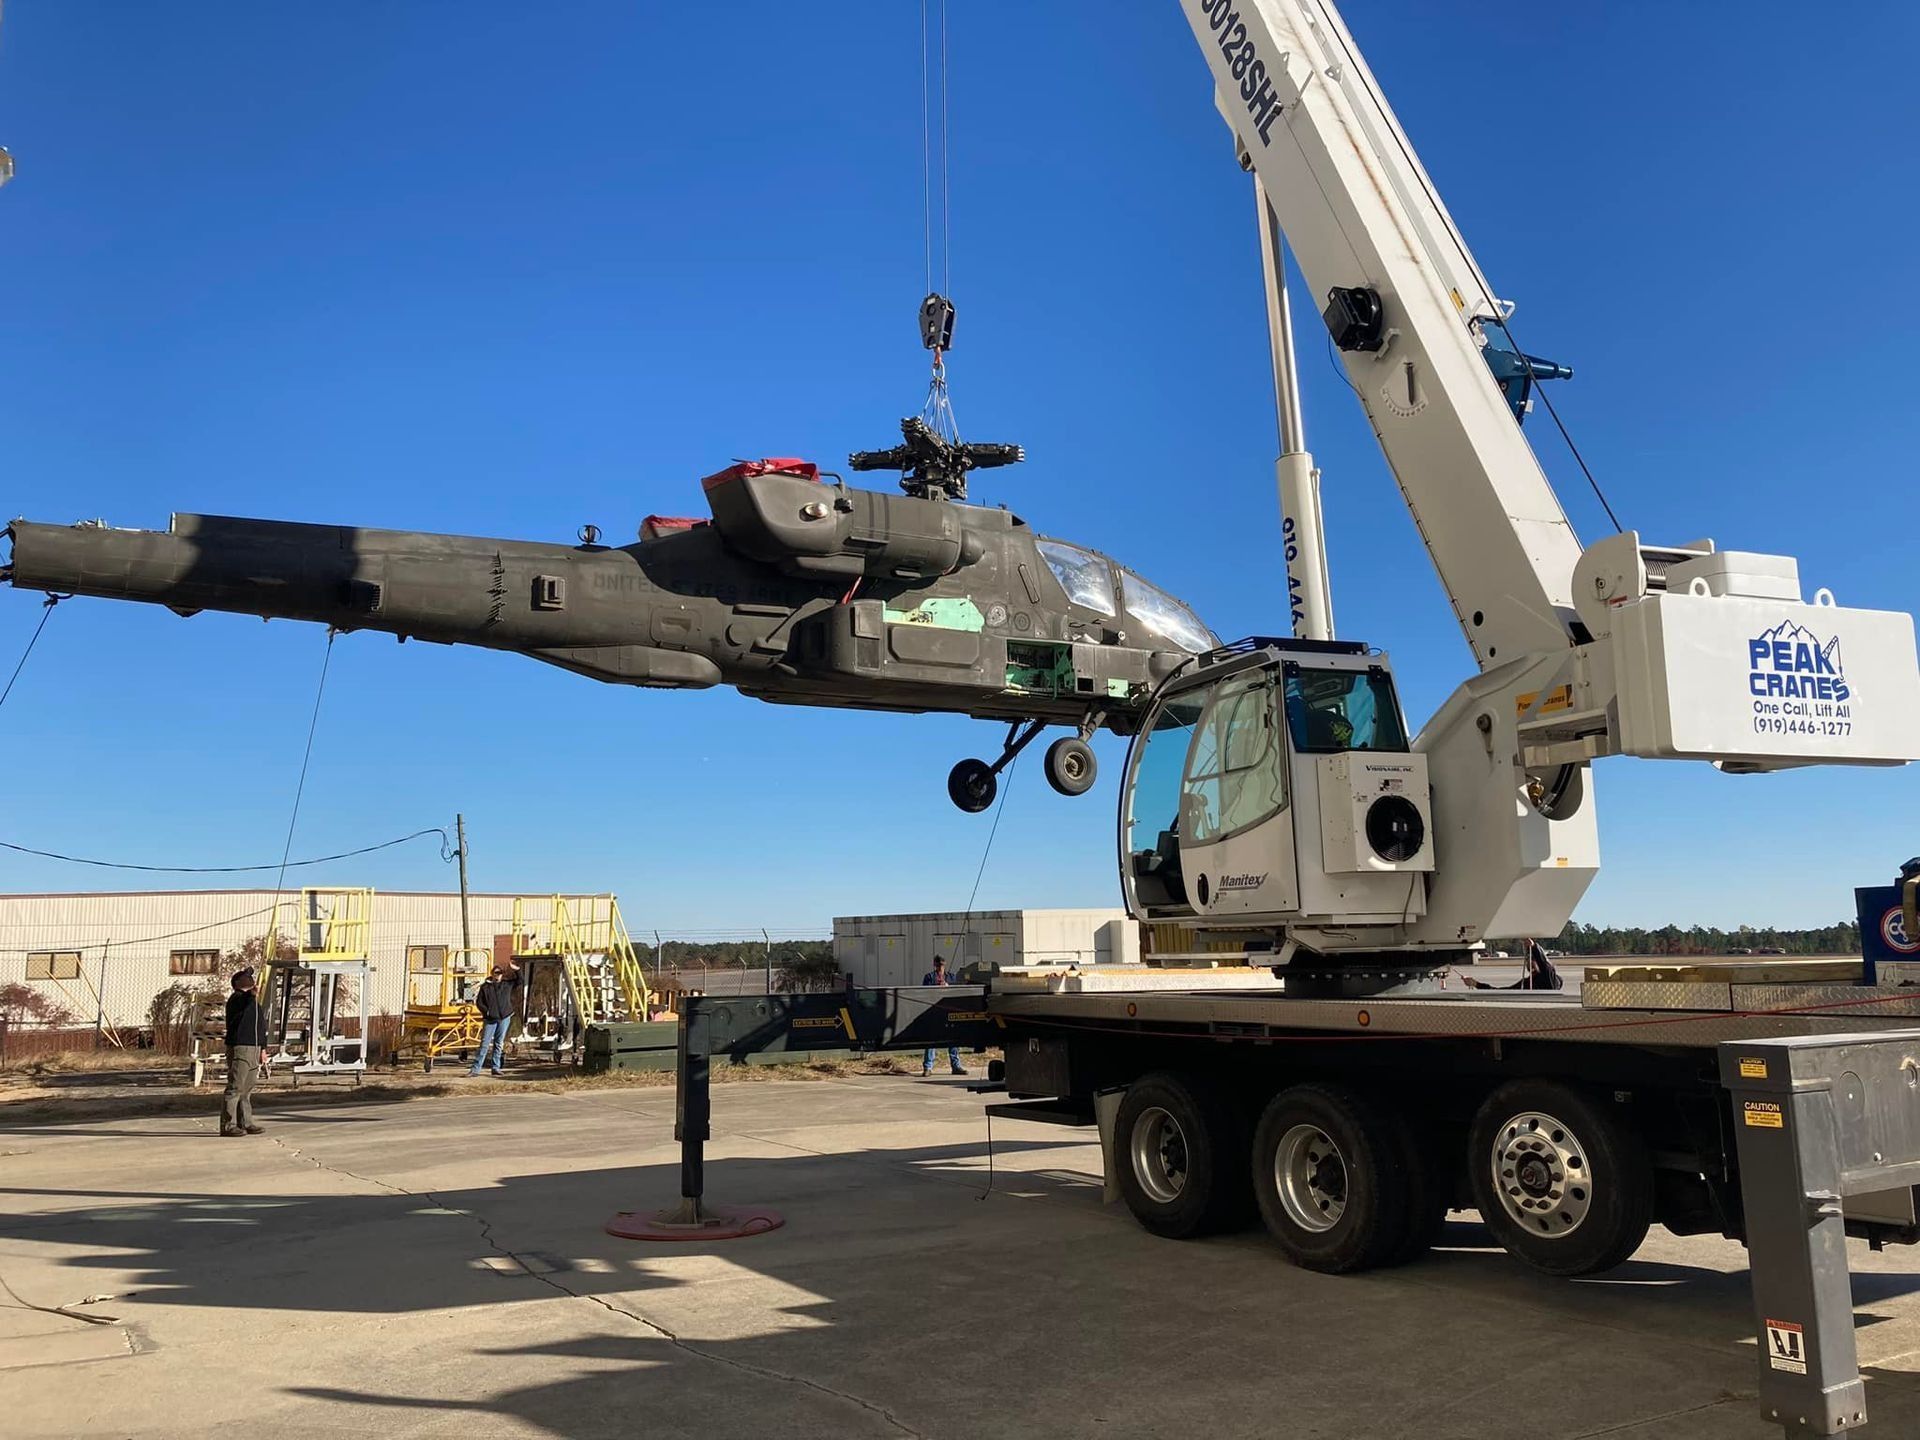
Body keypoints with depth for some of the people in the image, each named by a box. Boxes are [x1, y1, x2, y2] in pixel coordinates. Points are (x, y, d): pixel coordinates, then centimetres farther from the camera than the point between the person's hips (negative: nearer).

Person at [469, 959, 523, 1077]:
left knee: (499, 1044, 8)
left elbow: (519, 981, 18)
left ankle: (496, 1068, 14)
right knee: (484, 1044, -5)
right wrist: (486, 1011, -9)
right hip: (490, 1019, -3)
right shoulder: (485, 986, 0)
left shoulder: (507, 984, 8)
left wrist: (516, 970, 3)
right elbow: (479, 1002, 4)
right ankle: (476, 1069, -2)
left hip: (504, 1018, 3)